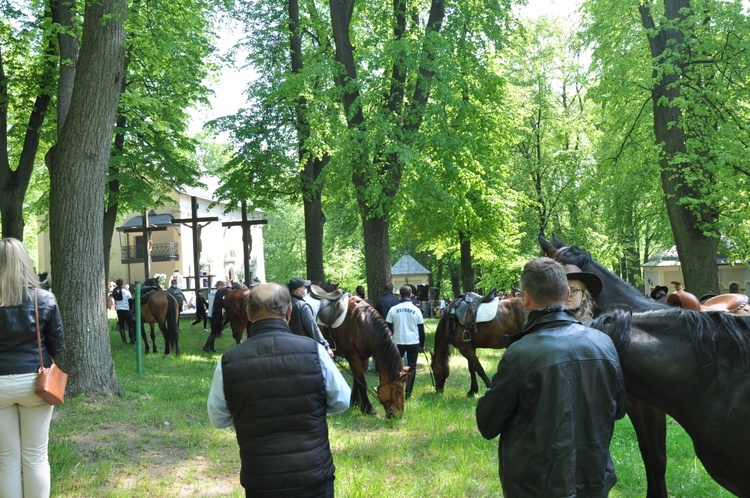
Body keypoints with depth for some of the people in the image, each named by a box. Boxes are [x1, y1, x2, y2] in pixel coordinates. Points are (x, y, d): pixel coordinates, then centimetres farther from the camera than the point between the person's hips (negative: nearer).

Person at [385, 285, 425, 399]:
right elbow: (421, 329, 4)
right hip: (414, 342, 0)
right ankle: (408, 393, 4)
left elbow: (388, 328, 2)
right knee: (412, 367, 7)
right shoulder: (416, 310, -2)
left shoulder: (393, 309, -2)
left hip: (398, 342, 0)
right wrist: (422, 345, 13)